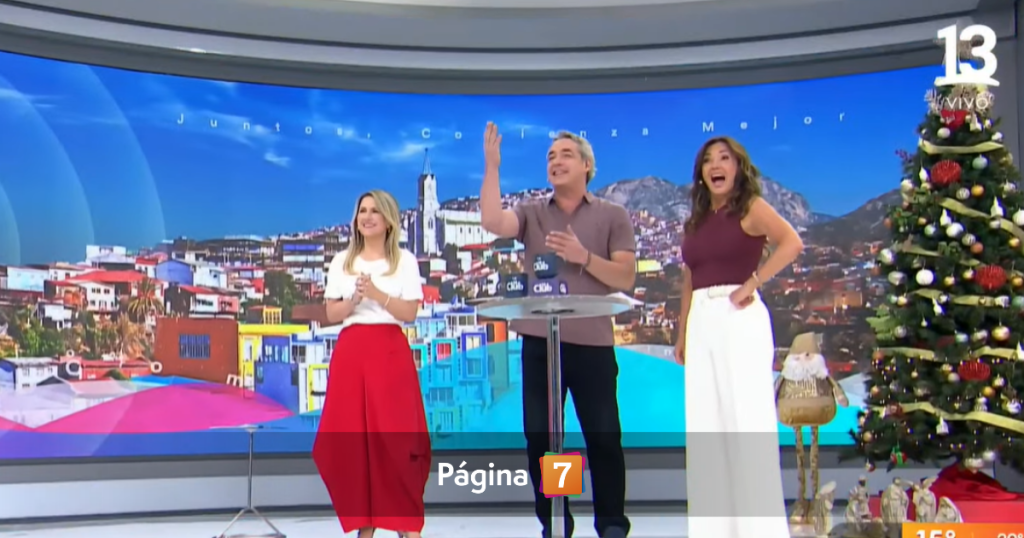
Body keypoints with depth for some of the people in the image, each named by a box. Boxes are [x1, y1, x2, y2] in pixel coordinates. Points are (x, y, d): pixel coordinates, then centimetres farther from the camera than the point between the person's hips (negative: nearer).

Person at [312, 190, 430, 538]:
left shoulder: (404, 261, 6)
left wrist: (376, 293, -15)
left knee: (395, 437, -7)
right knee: (350, 437, -2)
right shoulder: (341, 262, 12)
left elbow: (409, 313, -2)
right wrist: (355, 298, -11)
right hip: (351, 352, 2)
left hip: (391, 353, -2)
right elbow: (332, 314, 8)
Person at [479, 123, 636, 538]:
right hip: (539, 342, 2)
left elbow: (625, 278, -2)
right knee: (540, 437, 6)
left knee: (603, 437, 2)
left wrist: (584, 257, -15)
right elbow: (492, 222, -10)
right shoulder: (532, 212, 10)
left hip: (592, 343, -2)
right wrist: (492, 166, -10)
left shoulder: (613, 216, 5)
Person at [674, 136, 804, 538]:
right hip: (702, 321, 7)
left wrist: (753, 283, -18)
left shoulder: (751, 207, 0)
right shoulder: (696, 222, 18)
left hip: (740, 318, -7)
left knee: (747, 416, -6)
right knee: (705, 421, 7)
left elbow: (792, 243, -18)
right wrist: (682, 336, 14)